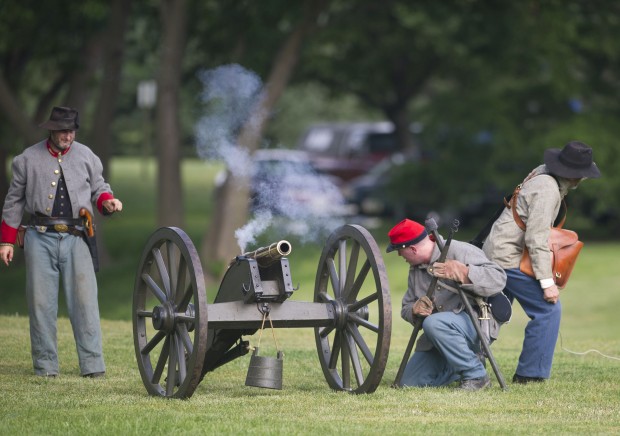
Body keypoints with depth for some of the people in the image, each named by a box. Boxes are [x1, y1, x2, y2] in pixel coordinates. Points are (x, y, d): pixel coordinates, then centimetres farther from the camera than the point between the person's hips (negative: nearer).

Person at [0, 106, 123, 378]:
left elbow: (99, 188, 17)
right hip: (40, 238, 0)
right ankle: (45, 365, 7)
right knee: (41, 302, 0)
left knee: (85, 299, -6)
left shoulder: (86, 156, 9)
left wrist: (108, 202, -7)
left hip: (75, 238, 0)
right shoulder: (29, 159, 6)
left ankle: (92, 364, -4)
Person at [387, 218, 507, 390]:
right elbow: (407, 307, 13)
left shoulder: (459, 251, -13)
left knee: (434, 323, -37)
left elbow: (498, 279, -23)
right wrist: (415, 310, -12)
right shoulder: (415, 269, 12)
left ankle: (476, 375, -22)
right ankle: (458, 369, 23)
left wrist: (464, 273, -38)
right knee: (409, 382, -2)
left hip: (476, 323, -8)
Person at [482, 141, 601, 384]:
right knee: (547, 310, -7)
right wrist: (547, 281, -24)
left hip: (495, 252, 10)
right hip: (510, 258, -10)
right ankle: (530, 374, -3)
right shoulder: (547, 190, -22)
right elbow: (536, 239, -25)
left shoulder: (543, 173, 6)